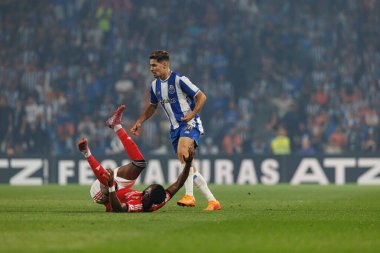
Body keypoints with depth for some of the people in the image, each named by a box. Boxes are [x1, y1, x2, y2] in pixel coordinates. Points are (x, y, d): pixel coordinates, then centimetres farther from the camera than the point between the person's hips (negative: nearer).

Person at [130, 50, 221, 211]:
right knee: (190, 168, 3)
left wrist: (192, 115, -22)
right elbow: (152, 107, 26)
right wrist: (139, 122, 16)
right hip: (175, 128, 8)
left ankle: (189, 196, -36)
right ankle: (212, 201, 10)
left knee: (182, 151, -33)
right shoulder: (155, 85, 9)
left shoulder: (179, 80, -13)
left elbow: (201, 97, -10)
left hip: (190, 124, -8)